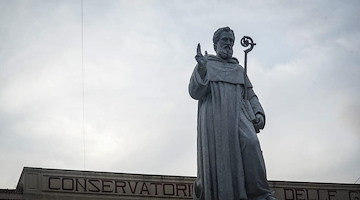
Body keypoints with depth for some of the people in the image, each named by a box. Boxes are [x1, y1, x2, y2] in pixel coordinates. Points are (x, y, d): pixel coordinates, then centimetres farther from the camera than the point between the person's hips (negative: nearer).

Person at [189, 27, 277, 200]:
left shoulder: (239, 69, 29)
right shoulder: (205, 65, 18)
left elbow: (250, 96, 23)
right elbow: (195, 92, 4)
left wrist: (259, 113, 2)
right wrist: (201, 68, -11)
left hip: (237, 115, 2)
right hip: (213, 117, -2)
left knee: (250, 142, -27)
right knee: (217, 158, -14)